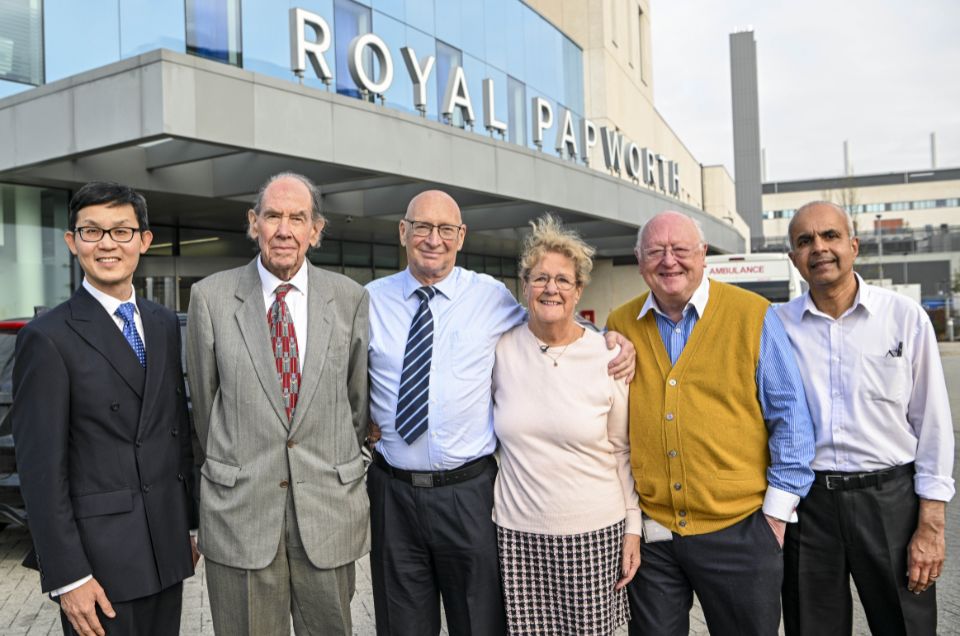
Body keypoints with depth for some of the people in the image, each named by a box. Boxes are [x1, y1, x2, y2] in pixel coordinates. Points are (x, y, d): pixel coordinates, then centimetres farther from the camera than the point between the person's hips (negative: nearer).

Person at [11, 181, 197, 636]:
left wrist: (189, 523, 11)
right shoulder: (48, 337, -10)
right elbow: (41, 468, -11)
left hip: (167, 548, 5)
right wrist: (67, 577, -13)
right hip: (99, 559, -5)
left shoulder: (165, 325, 7)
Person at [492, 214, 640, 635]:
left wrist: (633, 528, 1)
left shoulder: (607, 357, -5)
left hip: (595, 533, -1)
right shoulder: (501, 349, -2)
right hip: (517, 533, 1)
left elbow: (623, 452, 1)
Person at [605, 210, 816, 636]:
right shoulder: (619, 326, 3)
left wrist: (776, 511, -3)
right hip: (649, 531, 2)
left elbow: (790, 415, -2)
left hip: (738, 527, -2)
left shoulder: (753, 316, -5)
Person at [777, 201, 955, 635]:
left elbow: (932, 424, -1)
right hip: (806, 502, 1)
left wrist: (930, 525, -2)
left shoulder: (905, 318, -3)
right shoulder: (776, 326, -2)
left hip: (889, 498, 0)